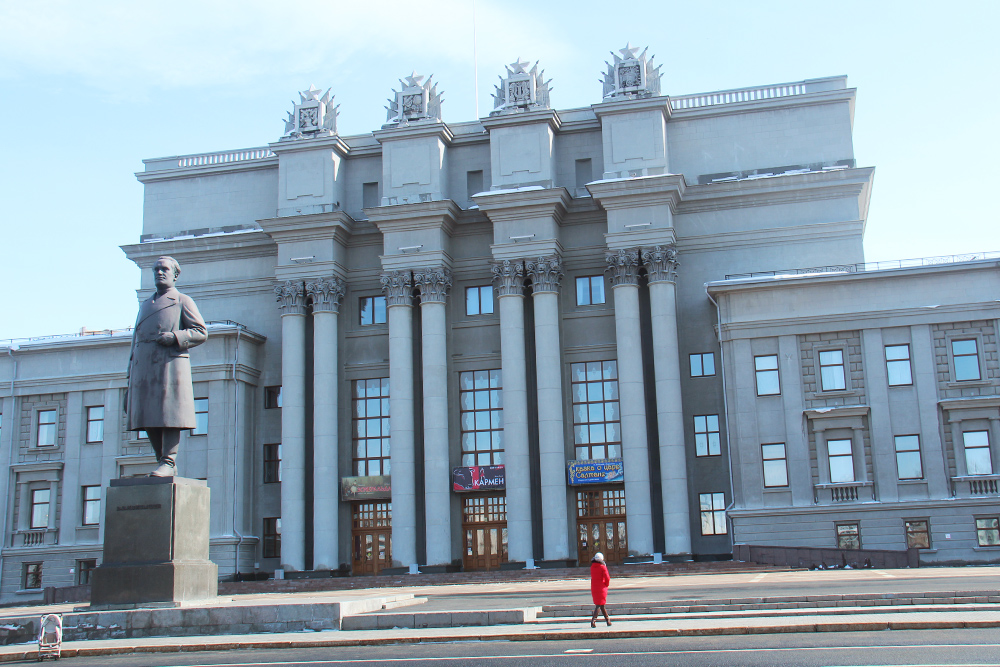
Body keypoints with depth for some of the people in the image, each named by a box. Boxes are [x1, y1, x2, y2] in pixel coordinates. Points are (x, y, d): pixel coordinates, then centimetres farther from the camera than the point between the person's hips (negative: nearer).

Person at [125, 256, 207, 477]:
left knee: (169, 415, -10)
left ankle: (168, 462, -10)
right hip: (143, 369, 6)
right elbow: (136, 338, 24)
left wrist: (175, 337, -15)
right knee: (147, 418, 3)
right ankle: (164, 462, 10)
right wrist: (132, 372, 16)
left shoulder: (183, 301, 9)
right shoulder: (145, 305, 26)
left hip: (170, 365, -6)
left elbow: (201, 332, 0)